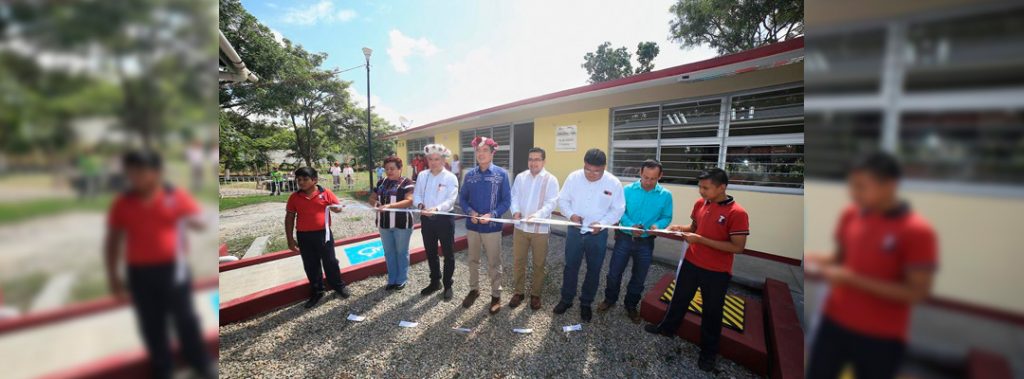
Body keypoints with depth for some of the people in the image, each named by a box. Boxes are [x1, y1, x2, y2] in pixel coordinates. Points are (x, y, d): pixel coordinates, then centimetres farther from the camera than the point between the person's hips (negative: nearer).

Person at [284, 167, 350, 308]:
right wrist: (290, 239, 2)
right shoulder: (294, 197, 0)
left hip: (323, 233, -2)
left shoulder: (325, 193, -6)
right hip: (304, 236, 2)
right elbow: (289, 218, 5)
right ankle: (316, 292, 27)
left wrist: (335, 208, -24)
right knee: (310, 266, 12)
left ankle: (339, 286, 26)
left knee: (330, 262, 8)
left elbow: (338, 208, 1)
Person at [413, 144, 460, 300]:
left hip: (444, 219, -4)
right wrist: (420, 205, -17)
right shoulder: (422, 176, 5)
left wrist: (436, 208, -34)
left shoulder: (450, 177, -9)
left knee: (448, 254, 7)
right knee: (430, 253, 18)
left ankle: (447, 285, 25)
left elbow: (451, 200, -17)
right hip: (426, 219, 5)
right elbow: (416, 195, 5)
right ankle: (435, 282, 37)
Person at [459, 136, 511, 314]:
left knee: (494, 263, 8)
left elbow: (507, 200, -7)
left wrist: (492, 215, -20)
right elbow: (462, 198, 6)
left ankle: (496, 295, 25)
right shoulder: (470, 174, 1)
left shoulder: (501, 174, -8)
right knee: (473, 260, 18)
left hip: (492, 226, -3)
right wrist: (470, 212, -13)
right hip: (472, 225, 4)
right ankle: (474, 289, 38)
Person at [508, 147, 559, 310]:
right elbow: (514, 197, 3)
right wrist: (515, 211, -17)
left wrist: (537, 215, -29)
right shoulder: (520, 177, 6)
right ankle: (518, 292, 28)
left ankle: (535, 294, 28)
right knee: (518, 261, 11)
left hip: (540, 229, -3)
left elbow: (551, 203, -13)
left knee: (539, 263, 9)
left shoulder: (551, 180, -6)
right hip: (520, 227, 3)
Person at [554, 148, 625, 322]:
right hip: (575, 231, 1)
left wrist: (602, 223, -19)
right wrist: (571, 214, -19)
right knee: (570, 266, 13)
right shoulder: (573, 177, -9)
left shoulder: (613, 183, -12)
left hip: (598, 234, 0)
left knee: (594, 270, 13)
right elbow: (562, 200, -1)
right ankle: (566, 299, 32)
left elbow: (618, 209, -5)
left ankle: (586, 303, 33)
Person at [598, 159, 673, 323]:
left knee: (639, 278, 15)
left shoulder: (666, 195, -6)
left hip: (646, 243, 1)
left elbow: (666, 217, -1)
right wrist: (631, 225, -24)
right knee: (614, 273, 9)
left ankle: (631, 305, 37)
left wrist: (657, 225, -23)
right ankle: (610, 299, 35)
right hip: (624, 238, -1)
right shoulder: (627, 190, -9)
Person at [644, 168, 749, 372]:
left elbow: (738, 247, -21)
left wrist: (701, 240, -26)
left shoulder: (737, 213, -20)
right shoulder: (700, 203, -2)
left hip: (717, 272, -5)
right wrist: (680, 228, -9)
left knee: (711, 311, 13)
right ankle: (667, 328, 43)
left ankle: (708, 351, 34)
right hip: (691, 263, 5)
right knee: (679, 298, 21)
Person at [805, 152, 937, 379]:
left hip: (881, 337, -3)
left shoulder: (917, 232, -15)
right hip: (835, 322, 4)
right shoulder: (850, 215, -2)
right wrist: (821, 262, -9)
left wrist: (853, 280, -25)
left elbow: (917, 293, -15)